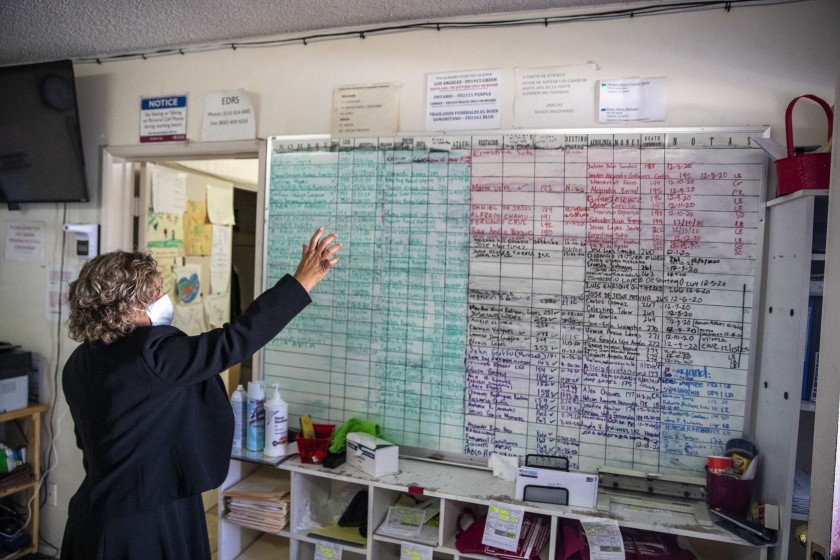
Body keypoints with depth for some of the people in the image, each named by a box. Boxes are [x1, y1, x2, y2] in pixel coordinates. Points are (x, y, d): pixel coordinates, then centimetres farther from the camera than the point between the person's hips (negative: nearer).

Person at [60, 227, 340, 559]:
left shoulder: (79, 364, 1)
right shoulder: (152, 353, -26)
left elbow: (88, 439, 14)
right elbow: (234, 341, -29)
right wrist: (302, 281, -27)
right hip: (145, 523, -8)